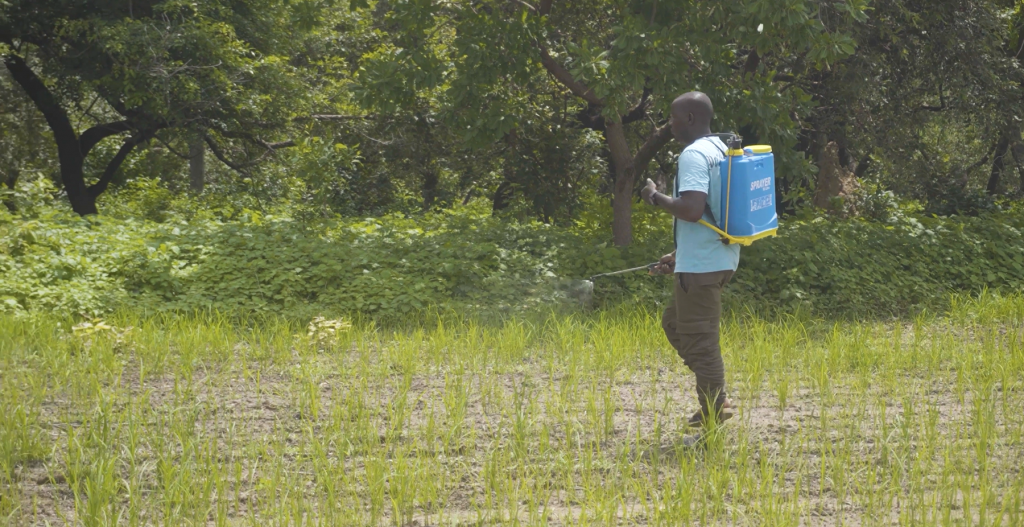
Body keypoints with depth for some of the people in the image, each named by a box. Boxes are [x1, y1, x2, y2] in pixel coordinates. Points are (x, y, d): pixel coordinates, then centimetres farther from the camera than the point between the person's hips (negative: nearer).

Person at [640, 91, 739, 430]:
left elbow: (692, 210, -29)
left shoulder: (694, 155, -16)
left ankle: (715, 413, 2)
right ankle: (716, 400, 19)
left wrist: (656, 198, -12)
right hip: (720, 258, 10)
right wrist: (680, 255, 24)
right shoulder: (720, 150, 14)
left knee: (699, 339, -3)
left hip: (700, 266, -10)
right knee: (675, 324, 21)